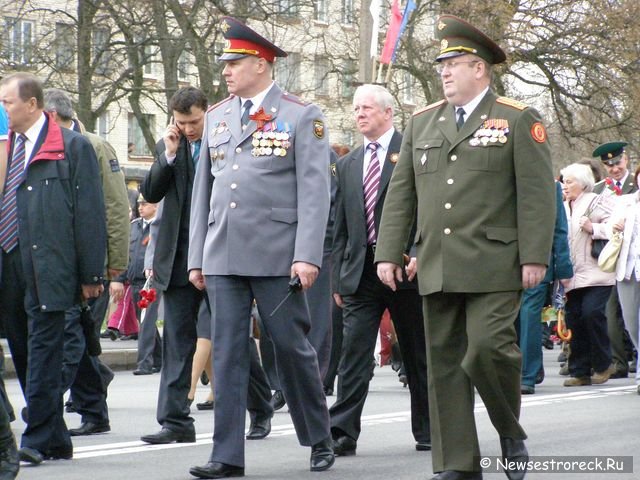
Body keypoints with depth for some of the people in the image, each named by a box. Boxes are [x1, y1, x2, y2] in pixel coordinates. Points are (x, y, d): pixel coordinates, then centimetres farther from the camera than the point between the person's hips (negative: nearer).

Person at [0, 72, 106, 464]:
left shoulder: (73, 148, -2)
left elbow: (90, 212, -5)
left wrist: (91, 274, -9)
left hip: (48, 267, -6)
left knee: (43, 351, -6)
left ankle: (39, 439, -3)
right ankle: (55, 440, 16)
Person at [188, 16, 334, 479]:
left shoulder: (302, 116, 0)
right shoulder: (217, 116, 15)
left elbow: (315, 190, -6)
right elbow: (203, 189, 17)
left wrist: (307, 255, -14)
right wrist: (196, 256, 12)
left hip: (276, 256, -4)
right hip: (222, 256, 4)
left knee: (292, 346, 3)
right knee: (228, 352, 2)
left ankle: (320, 440, 20)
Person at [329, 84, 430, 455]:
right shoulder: (348, 165, 16)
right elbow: (341, 226, 16)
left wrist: (418, 254, -18)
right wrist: (339, 278, 11)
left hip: (406, 268, -4)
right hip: (361, 270, 4)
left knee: (418, 354, 7)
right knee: (354, 352, -5)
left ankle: (427, 432, 18)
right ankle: (343, 433, -8)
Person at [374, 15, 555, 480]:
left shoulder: (519, 120, 2)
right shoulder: (422, 122, 16)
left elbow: (537, 194, -4)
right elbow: (401, 194, 15)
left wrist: (534, 257, -11)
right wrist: (389, 252, 8)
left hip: (494, 266, -5)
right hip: (437, 267, 5)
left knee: (488, 347, -16)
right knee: (444, 363, 3)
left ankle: (511, 434, 10)